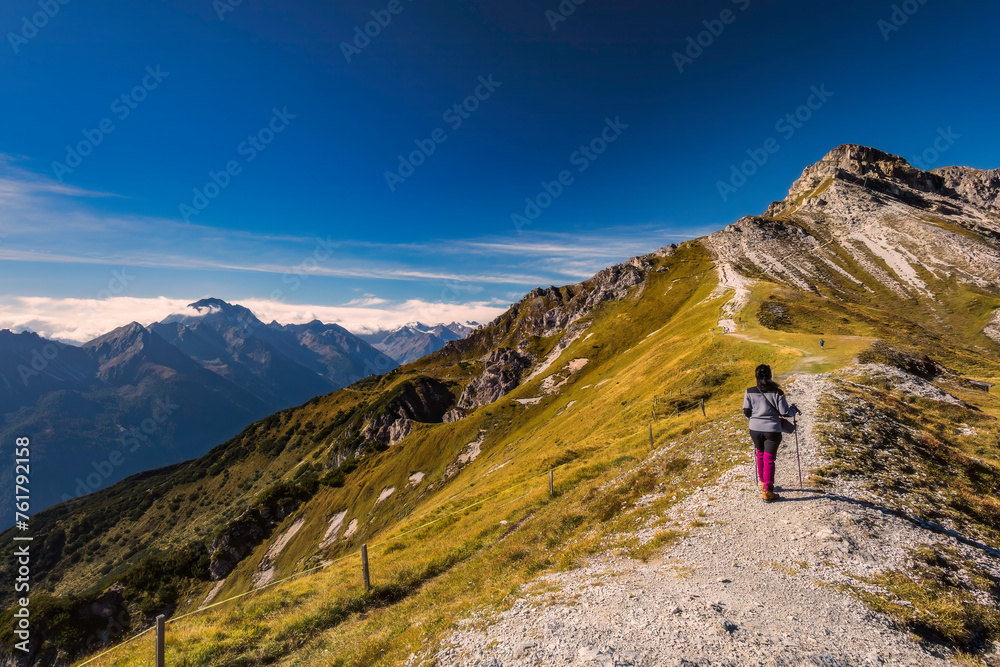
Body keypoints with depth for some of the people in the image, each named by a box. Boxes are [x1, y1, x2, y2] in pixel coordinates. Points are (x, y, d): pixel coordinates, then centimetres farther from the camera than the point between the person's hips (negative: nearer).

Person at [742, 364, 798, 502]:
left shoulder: (749, 392, -7)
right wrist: (794, 409, 13)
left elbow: (746, 412, 1)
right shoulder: (777, 392, -13)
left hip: (755, 429, 3)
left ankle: (763, 482, 37)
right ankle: (767, 490, 6)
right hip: (772, 430, -2)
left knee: (760, 454, 23)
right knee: (769, 459, 4)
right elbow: (785, 412, -9)